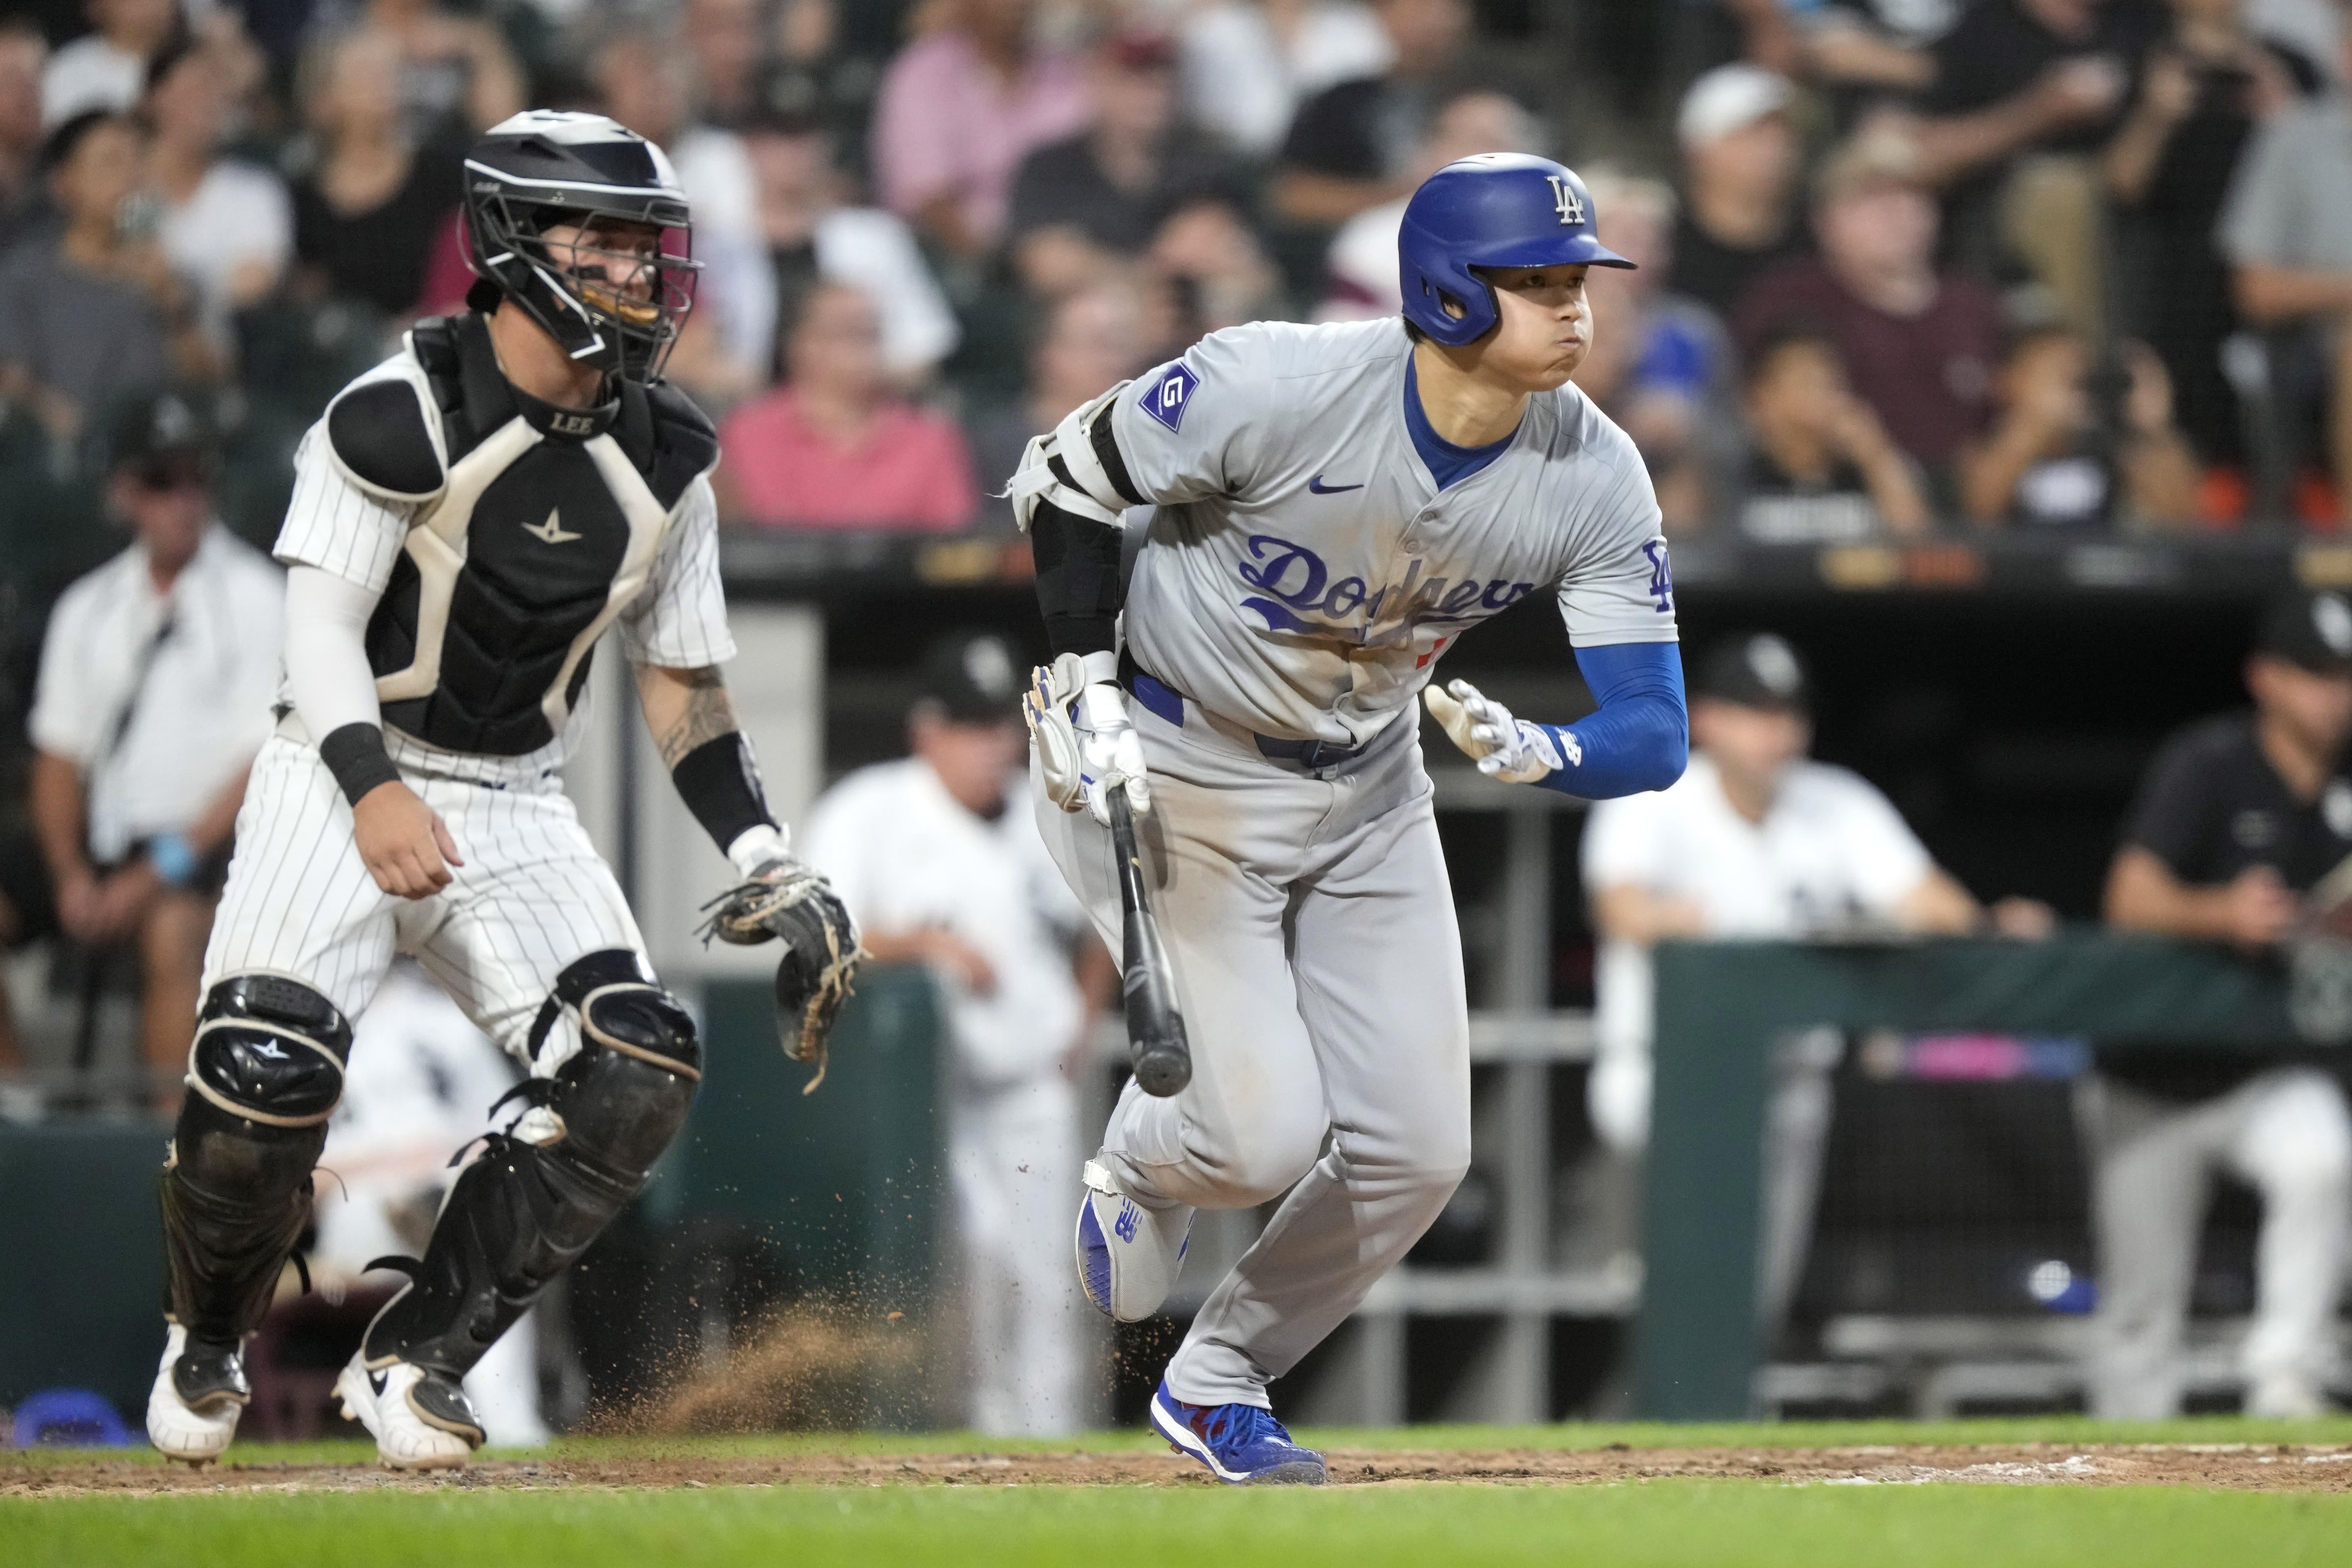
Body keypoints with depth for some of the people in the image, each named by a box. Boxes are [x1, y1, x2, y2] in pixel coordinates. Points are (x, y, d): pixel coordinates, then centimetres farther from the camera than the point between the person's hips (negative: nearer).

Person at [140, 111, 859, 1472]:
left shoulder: (662, 461, 5)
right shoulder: (404, 413, -13)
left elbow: (684, 683, 12)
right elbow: (322, 623, -16)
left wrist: (774, 871, 2)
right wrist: (374, 790, -32)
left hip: (518, 812, 5)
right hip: (347, 780, -5)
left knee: (640, 1075, -16)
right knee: (266, 1075, -24)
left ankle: (417, 1360, -2)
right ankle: (209, 1343, 8)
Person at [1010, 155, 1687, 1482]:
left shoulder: (1596, 479, -18)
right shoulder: (1278, 389, -30)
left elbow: (1656, 735, -19)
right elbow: (1069, 479, -13)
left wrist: (1531, 752, -40)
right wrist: (1087, 691, -20)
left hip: (1367, 789, 5)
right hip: (1171, 773, -5)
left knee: (1414, 1151, 1)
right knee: (1267, 1131, -14)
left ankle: (1218, 1384, 25)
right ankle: (1141, 1175, 24)